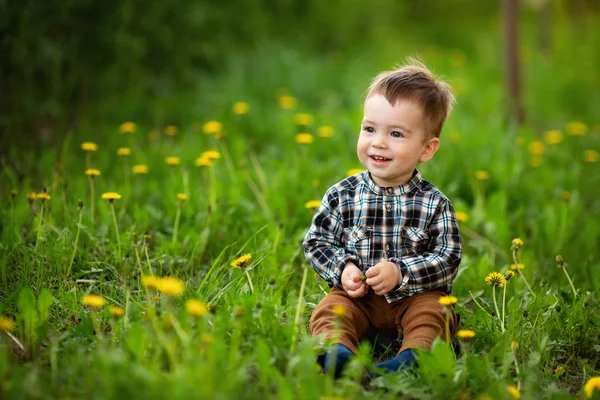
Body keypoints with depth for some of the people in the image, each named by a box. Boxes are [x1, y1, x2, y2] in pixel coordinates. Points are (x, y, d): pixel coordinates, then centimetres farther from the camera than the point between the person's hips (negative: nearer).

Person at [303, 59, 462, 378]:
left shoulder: (433, 204, -5)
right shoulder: (342, 196, -1)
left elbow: (448, 258, -9)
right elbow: (316, 241, 4)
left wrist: (401, 273, -23)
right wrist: (342, 269, -15)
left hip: (413, 296, -1)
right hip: (356, 296, 1)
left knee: (433, 311, -27)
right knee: (329, 309, -24)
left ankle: (412, 355, -44)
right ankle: (336, 350, -47)